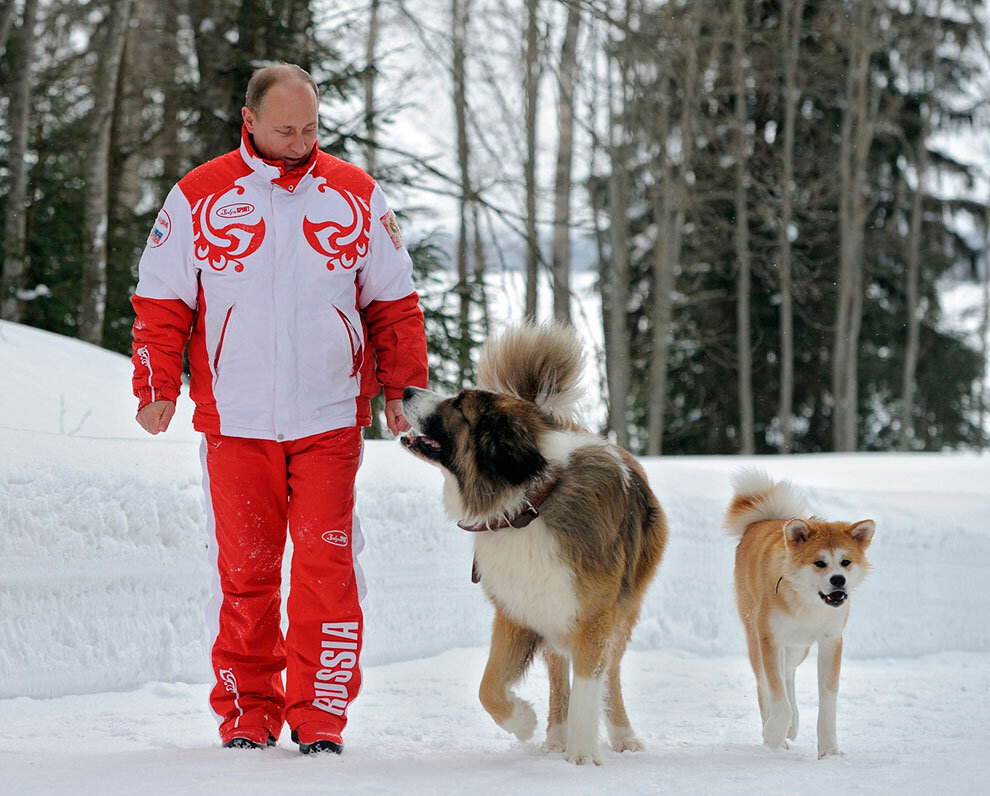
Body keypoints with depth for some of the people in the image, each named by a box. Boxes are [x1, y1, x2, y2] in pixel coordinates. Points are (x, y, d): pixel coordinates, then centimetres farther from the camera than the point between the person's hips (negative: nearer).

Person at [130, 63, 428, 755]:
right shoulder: (199, 197, 4)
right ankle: (247, 712, 13)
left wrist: (400, 388, 9)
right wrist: (157, 387, -1)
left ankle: (319, 715, 2)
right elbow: (161, 301, 7)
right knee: (243, 569, 3)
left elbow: (393, 301, 13)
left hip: (330, 419, 0)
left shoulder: (357, 196, 7)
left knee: (328, 566, -5)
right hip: (234, 421, 0)